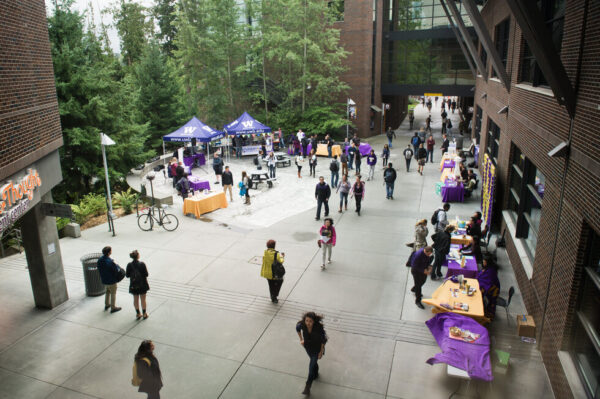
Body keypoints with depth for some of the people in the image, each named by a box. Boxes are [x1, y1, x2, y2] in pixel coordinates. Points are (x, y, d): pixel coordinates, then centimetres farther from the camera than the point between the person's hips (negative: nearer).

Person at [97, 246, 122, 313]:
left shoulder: (100, 259, -8)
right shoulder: (110, 262, -33)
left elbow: (99, 269, 4)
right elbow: (116, 271, -24)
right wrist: (118, 266, -6)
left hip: (104, 279, 7)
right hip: (111, 280, -7)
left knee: (108, 291, 29)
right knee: (113, 293, 11)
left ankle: (107, 304, 42)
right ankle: (113, 308, 23)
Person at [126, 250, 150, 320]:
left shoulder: (129, 265, -12)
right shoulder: (142, 264, -20)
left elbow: (127, 275, -5)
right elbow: (146, 274, -14)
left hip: (133, 285, 2)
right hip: (142, 285, -2)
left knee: (135, 299, 17)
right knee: (143, 299, 13)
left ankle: (138, 314, 27)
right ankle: (144, 314, 24)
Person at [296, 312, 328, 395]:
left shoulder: (319, 327, -36)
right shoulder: (302, 324, -29)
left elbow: (323, 339, -19)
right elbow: (297, 328, -2)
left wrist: (321, 352, -11)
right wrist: (301, 339, 2)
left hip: (317, 347, -3)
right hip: (308, 346, 3)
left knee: (312, 365, -3)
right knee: (313, 361, 25)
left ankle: (308, 386, 14)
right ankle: (316, 374, 55)